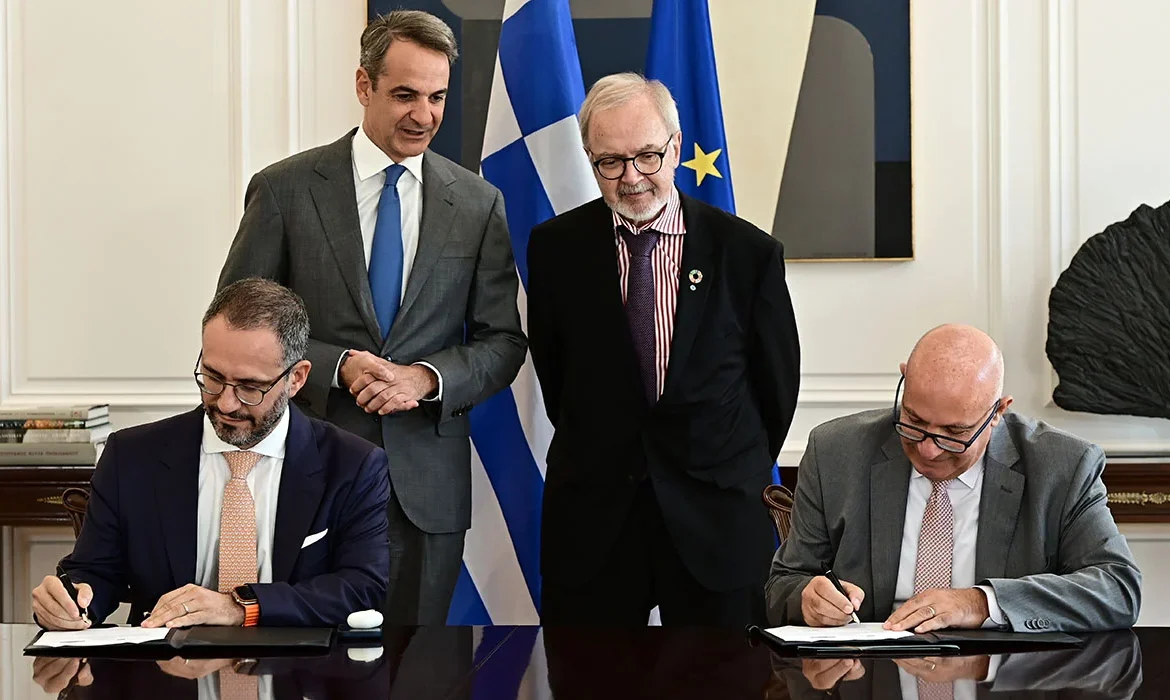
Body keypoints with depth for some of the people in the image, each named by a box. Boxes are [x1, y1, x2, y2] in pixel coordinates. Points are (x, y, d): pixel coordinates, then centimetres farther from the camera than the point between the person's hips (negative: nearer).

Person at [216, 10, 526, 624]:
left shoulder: (478, 204, 6)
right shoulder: (285, 189, 0)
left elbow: (502, 341, 7)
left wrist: (426, 378, -12)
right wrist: (336, 365, -16)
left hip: (427, 483, 2)